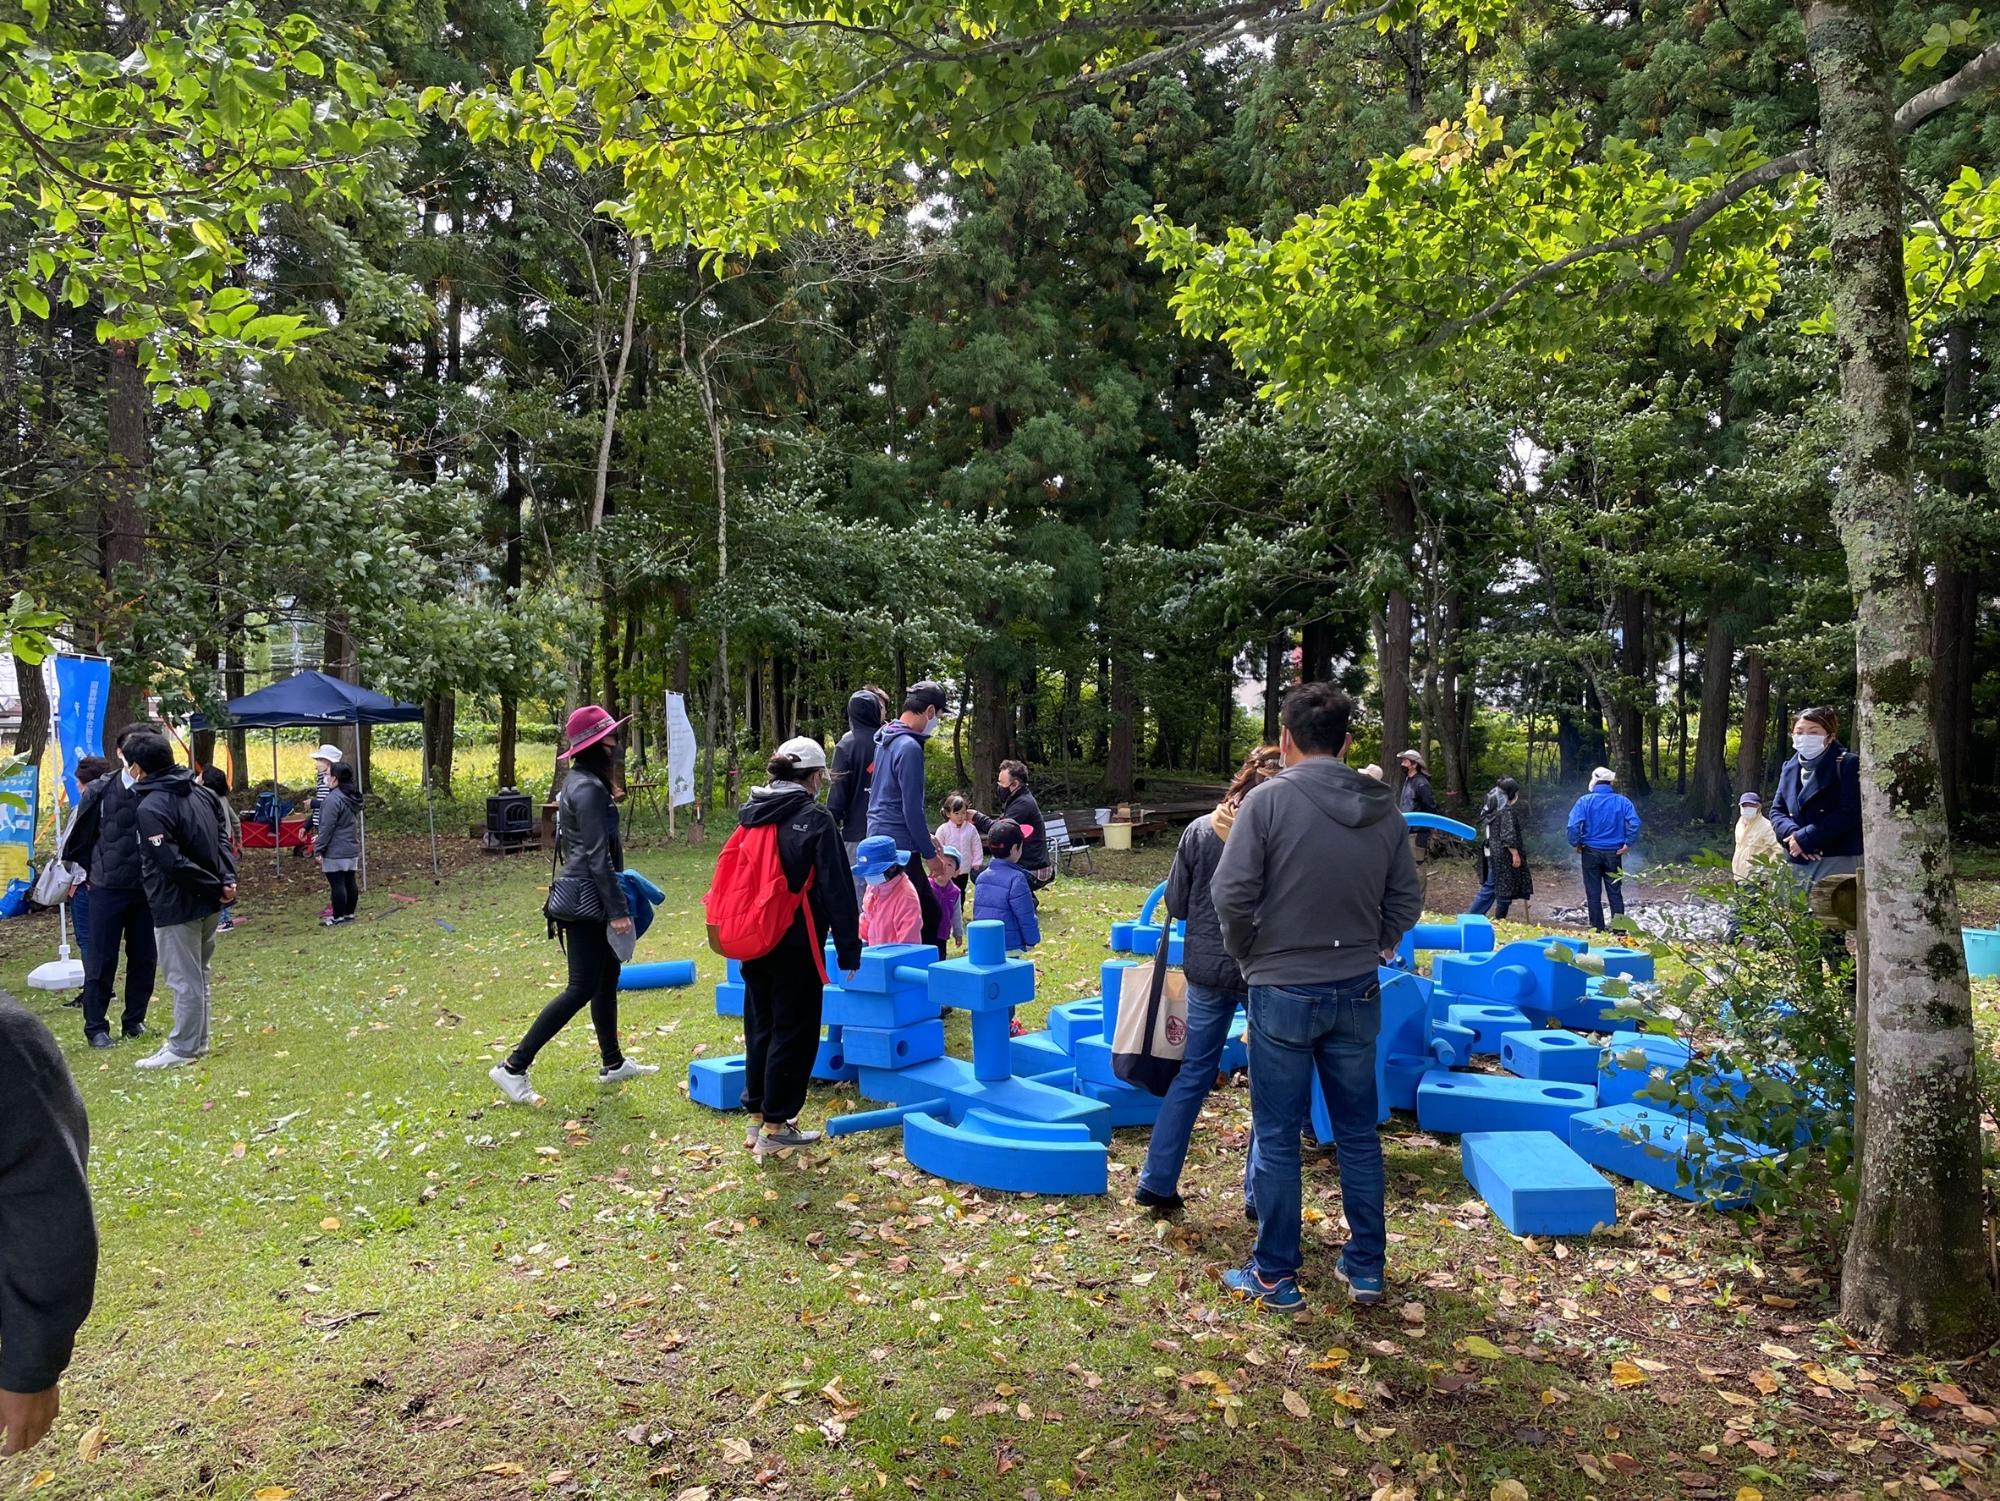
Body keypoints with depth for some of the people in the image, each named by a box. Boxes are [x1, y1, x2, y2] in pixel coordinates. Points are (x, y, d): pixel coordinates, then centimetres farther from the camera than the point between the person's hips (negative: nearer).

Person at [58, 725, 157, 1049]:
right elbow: (79, 835, 6)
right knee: (101, 960, 4)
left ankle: (134, 1021, 23)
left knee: (145, 958, 9)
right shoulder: (101, 790, -6)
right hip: (108, 889, -1)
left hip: (148, 889, 1)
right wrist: (93, 870, 12)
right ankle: (95, 1026, 15)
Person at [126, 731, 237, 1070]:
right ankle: (197, 1039, 31)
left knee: (185, 980, 2)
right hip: (209, 903, 8)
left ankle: (182, 1049, 12)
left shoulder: (151, 808, -19)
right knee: (198, 974, 20)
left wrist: (214, 887, -14)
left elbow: (173, 863, -24)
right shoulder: (201, 792, 6)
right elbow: (223, 836, 7)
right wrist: (227, 879, -2)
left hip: (177, 907, -8)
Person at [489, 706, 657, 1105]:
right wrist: (617, 910, -20)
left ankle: (613, 1064, 27)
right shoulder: (589, 789, -18)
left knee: (607, 976, 16)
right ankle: (513, 1067, -2)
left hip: (581, 896, 10)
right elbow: (597, 856, -21)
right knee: (582, 989, -6)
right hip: (587, 899, -10)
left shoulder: (580, 782, 13)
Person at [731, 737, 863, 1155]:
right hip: (796, 947, -7)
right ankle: (776, 1126, 9)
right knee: (794, 1032, 4)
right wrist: (849, 949, -7)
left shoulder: (750, 815, 8)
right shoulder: (816, 820, -12)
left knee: (760, 1028, 16)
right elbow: (837, 890, -13)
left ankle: (756, 1116, 25)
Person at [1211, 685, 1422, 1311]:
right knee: (1359, 1134, 16)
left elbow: (1232, 895, -16)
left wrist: (1247, 953, 1)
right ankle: (1366, 1268, 27)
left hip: (1282, 994, -4)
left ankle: (1274, 1275, 17)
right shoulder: (1384, 809, 1)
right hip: (1357, 994, 4)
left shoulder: (1268, 799, -14)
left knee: (1277, 1137, 7)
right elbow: (1406, 901, 6)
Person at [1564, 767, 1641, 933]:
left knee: (1593, 894, 7)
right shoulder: (1622, 801, -3)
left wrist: (1575, 844, -4)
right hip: (1613, 853, 1)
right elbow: (1634, 824, -14)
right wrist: (1627, 844, -6)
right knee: (1615, 893, 11)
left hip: (1591, 852, -1)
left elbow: (1573, 825, -16)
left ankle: (1598, 930, 11)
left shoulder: (1585, 801, -6)